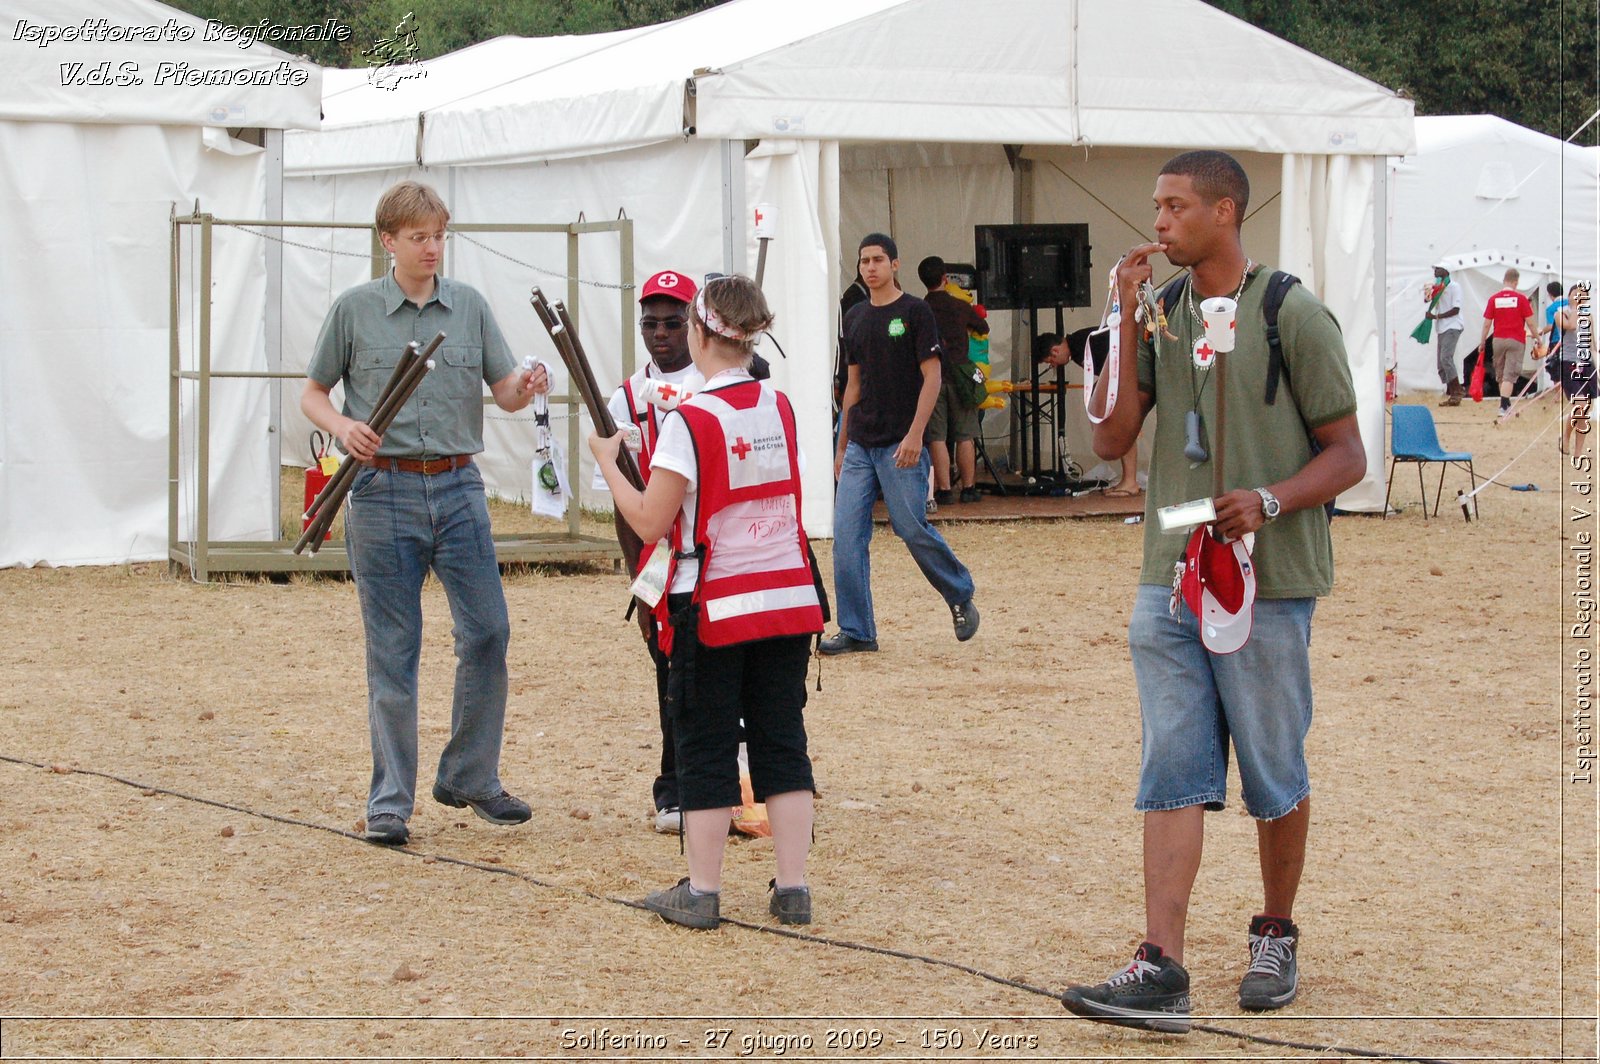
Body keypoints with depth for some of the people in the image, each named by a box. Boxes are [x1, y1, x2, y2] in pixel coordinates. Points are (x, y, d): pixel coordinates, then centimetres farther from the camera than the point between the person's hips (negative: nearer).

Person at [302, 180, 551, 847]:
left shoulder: (470, 307, 8)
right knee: (392, 649, 1)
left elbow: (505, 393, 8)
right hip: (383, 491, -2)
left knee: (487, 631, -2)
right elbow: (313, 393, 8)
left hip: (457, 489, 2)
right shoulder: (354, 310, 2)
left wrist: (527, 386, -15)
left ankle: (469, 778, 15)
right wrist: (342, 427, -13)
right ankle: (390, 802, 9)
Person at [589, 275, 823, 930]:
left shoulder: (689, 422, -15)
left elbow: (649, 523, -13)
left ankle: (701, 893, 9)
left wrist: (607, 464, 1)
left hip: (714, 610, -5)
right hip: (788, 600, 5)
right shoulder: (780, 408, 4)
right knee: (782, 741, 9)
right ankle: (793, 888, 9)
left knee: (706, 749, 4)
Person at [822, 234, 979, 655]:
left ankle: (961, 596, 20)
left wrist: (915, 434, -18)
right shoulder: (855, 317, 14)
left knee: (912, 529, -5)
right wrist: (842, 444, 18)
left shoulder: (914, 312, -4)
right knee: (847, 536, -2)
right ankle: (856, 631, 4)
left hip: (901, 446, -6)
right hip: (860, 446, 6)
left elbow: (932, 377, -8)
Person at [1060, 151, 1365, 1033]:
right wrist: (1125, 323, -3)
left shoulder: (1291, 315, -5)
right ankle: (1159, 970, -8)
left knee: (1274, 776, 8)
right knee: (1174, 776, -2)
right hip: (1168, 582, 4)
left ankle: (1276, 936, 28)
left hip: (1266, 580, -4)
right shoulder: (1160, 315, 10)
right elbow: (1111, 439, 4)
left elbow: (1346, 455, -4)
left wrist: (1269, 500, -21)